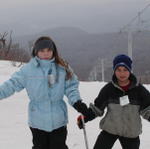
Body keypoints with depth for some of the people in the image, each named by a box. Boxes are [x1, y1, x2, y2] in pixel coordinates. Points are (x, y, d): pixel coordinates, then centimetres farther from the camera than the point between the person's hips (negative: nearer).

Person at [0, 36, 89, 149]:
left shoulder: (63, 68, -5)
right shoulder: (28, 69, -7)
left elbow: (71, 87, 0)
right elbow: (12, 84, -4)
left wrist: (76, 101, -15)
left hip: (58, 120, 0)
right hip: (38, 120, 0)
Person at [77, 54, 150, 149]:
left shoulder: (139, 90, -10)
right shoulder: (109, 89, -10)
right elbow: (97, 108, -3)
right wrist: (85, 117, -15)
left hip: (131, 132, 1)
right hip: (109, 129, 0)